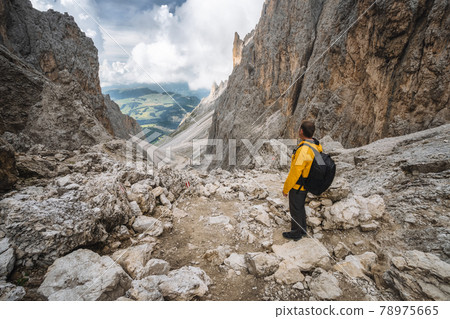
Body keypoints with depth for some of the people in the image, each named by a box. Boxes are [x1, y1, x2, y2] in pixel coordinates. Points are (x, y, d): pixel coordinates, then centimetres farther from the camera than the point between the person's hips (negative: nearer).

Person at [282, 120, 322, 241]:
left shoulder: (303, 150, -33)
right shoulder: (316, 145, -4)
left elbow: (294, 173, -28)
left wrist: (286, 188, -14)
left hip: (297, 186, -9)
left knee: (295, 209, 12)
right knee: (300, 207, 26)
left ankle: (296, 233, 32)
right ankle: (302, 229, 44)